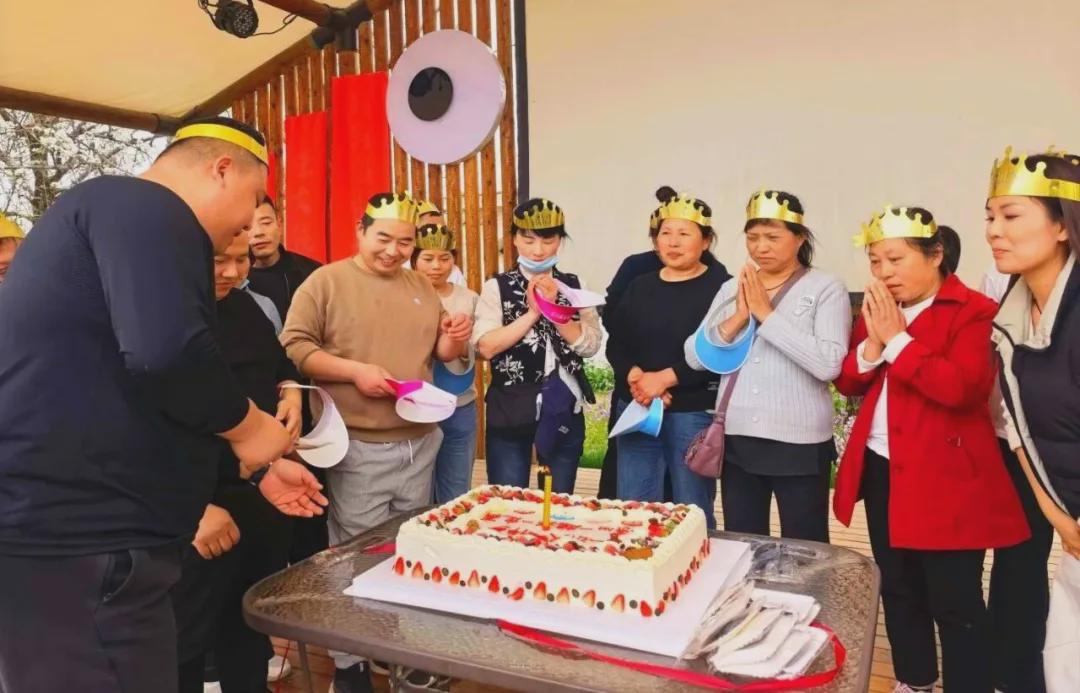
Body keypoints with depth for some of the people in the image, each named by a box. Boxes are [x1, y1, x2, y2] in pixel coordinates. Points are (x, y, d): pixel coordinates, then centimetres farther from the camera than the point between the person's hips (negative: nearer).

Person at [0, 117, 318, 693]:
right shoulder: (147, 208, -11)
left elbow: (147, 401, 25)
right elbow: (166, 353, -30)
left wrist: (259, 468, 22)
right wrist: (248, 427, -10)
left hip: (57, 526, 10)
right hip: (79, 540, -10)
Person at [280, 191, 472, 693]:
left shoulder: (422, 287, 12)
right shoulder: (325, 281, -4)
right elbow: (293, 347, -11)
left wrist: (453, 342, -3)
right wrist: (354, 371, -21)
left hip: (419, 443, 6)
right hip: (358, 448, -5)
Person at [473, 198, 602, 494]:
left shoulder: (574, 286, 5)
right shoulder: (497, 287, -2)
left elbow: (590, 345, -5)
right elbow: (485, 346, -13)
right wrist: (532, 312, -16)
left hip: (563, 411, 2)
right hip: (509, 412, -2)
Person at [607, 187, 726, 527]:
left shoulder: (720, 287, -4)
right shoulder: (639, 286, 13)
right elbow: (615, 344, 8)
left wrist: (664, 378, -16)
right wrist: (635, 377, -12)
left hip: (694, 414, -4)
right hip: (635, 410, 5)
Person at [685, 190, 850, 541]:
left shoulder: (826, 289, -5)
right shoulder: (731, 288, 8)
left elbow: (828, 364, -19)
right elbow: (695, 357, 3)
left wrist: (767, 314, -15)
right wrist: (737, 319, -11)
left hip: (800, 444, -4)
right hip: (737, 439, 4)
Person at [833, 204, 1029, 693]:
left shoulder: (973, 311, -10)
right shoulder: (876, 309, 10)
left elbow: (962, 387, -24)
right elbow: (847, 383, 8)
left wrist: (897, 339, -21)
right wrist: (872, 344, -10)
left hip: (945, 479, -7)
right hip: (882, 470, 7)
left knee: (955, 603, 1)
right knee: (899, 590, 19)